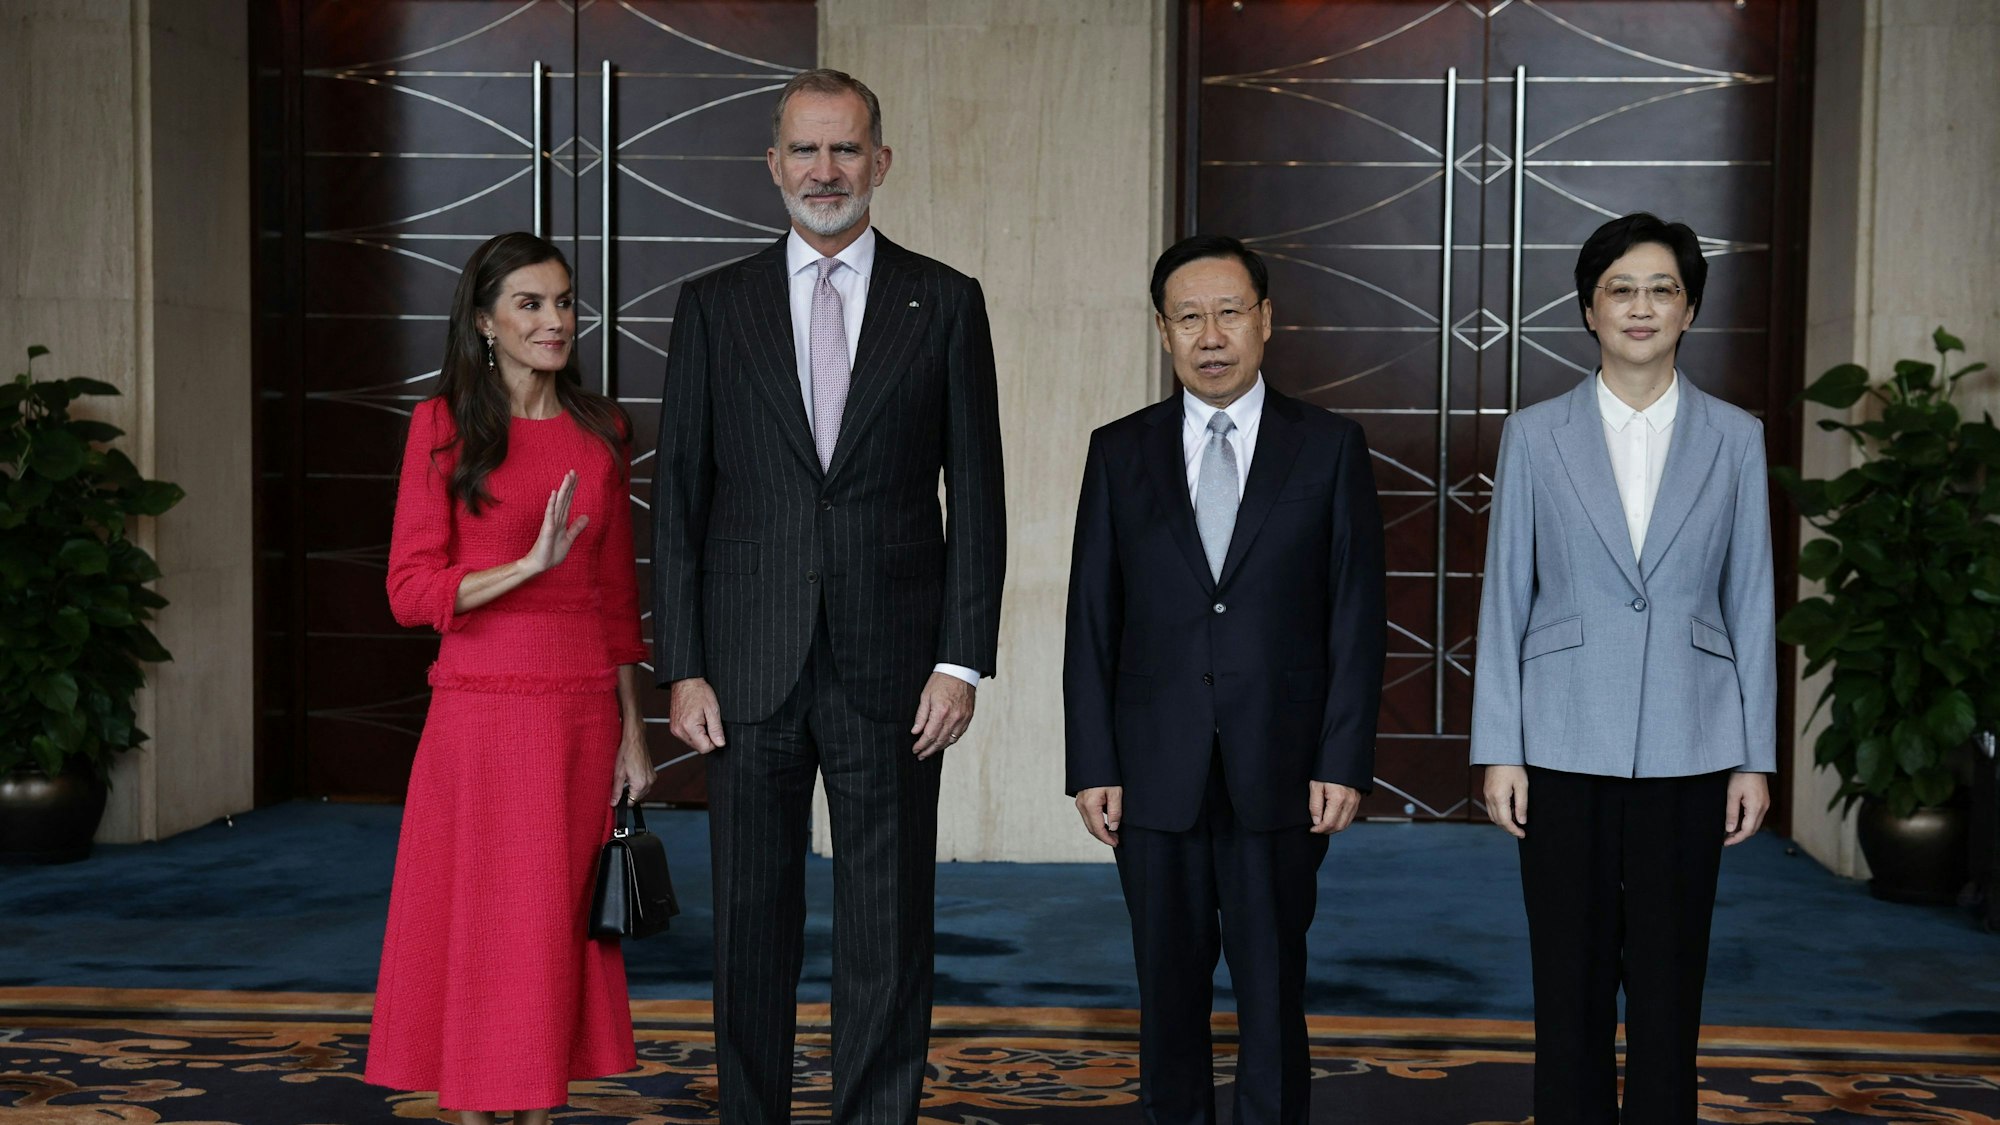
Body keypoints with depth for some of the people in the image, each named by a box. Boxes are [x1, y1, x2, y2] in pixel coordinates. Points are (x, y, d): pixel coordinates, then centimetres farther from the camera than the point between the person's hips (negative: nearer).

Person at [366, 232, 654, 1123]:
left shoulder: (601, 430, 10)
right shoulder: (444, 424, -2)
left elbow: (618, 592, 12)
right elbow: (412, 590, -7)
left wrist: (631, 730, 9)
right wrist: (532, 563, -20)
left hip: (584, 714, 4)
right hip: (482, 707, -3)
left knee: (563, 926, 8)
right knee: (478, 926, 3)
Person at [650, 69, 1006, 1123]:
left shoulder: (945, 303, 5)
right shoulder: (713, 306, 6)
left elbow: (976, 497, 3)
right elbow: (678, 498, 4)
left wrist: (962, 660, -5)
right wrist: (681, 668, -2)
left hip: (891, 670, -1)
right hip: (749, 669, 1)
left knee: (889, 928, 6)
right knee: (750, 922, 9)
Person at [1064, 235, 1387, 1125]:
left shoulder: (1330, 448, 2)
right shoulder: (1120, 453, 6)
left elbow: (1357, 617, 0)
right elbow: (1092, 619, 5)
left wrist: (1344, 761, -6)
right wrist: (1092, 766, -1)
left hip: (1279, 777, -1)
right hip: (1154, 775, 2)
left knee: (1274, 991, 5)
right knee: (1169, 991, 10)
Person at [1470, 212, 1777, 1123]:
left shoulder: (1734, 439, 4)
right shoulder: (1535, 435, 2)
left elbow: (1749, 604, 5)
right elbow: (1505, 599, 2)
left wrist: (1756, 758, 3)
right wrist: (1498, 750, -2)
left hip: (1686, 747, 1)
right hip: (1565, 742, 0)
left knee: (1668, 982, 6)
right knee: (1570, 982, 6)